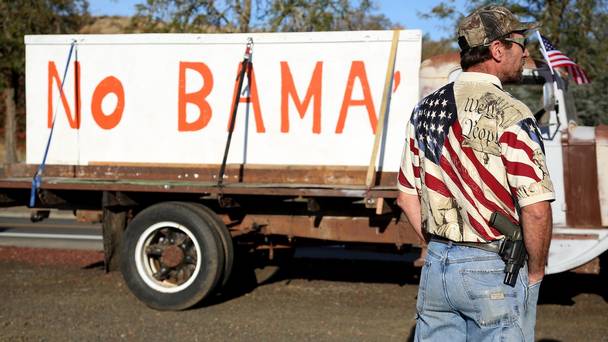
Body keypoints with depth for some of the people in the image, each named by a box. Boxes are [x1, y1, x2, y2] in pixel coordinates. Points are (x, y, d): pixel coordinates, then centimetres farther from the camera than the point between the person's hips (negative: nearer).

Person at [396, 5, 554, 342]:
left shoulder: (425, 109, 6)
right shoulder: (510, 115, -15)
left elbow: (407, 196, 11)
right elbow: (536, 209, -19)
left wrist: (440, 249, 15)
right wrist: (535, 272, -4)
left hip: (436, 264, 6)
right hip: (495, 272, -6)